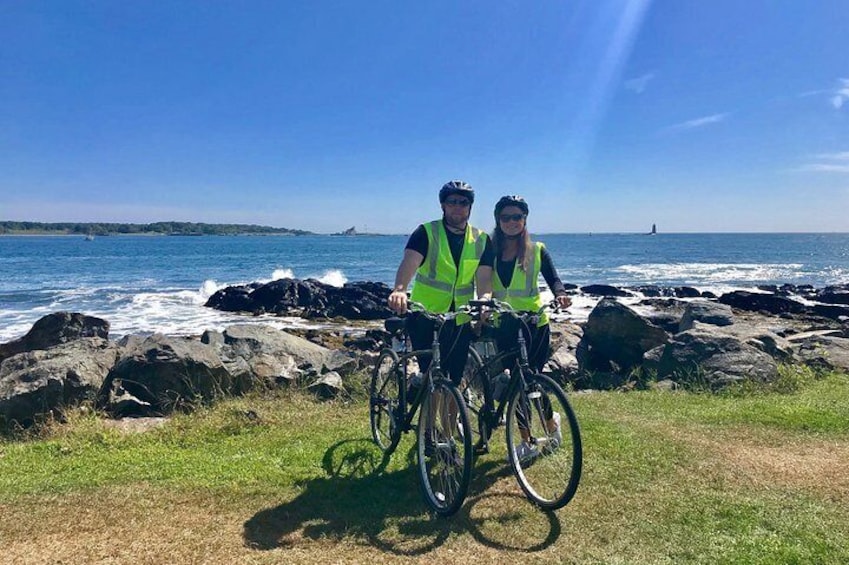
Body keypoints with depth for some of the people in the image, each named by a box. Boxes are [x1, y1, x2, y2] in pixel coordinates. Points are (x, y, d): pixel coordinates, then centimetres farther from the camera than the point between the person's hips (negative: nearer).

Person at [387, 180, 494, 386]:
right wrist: (399, 289, -43)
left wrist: (484, 301, -29)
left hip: (460, 321, 3)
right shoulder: (426, 232, -5)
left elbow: (484, 279, -6)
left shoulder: (481, 240, 4)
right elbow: (409, 262, -22)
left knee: (454, 379, 10)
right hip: (425, 316, -3)